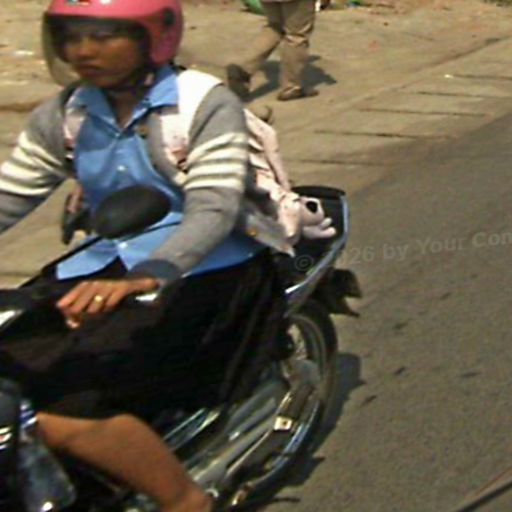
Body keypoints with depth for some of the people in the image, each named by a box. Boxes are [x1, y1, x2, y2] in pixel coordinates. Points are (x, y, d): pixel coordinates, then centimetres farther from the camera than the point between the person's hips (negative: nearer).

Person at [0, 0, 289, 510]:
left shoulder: (208, 104, -9)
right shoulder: (61, 116, 8)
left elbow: (213, 209, -20)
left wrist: (143, 278, -38)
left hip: (201, 269, -6)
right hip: (102, 260, 6)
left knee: (67, 414, -26)